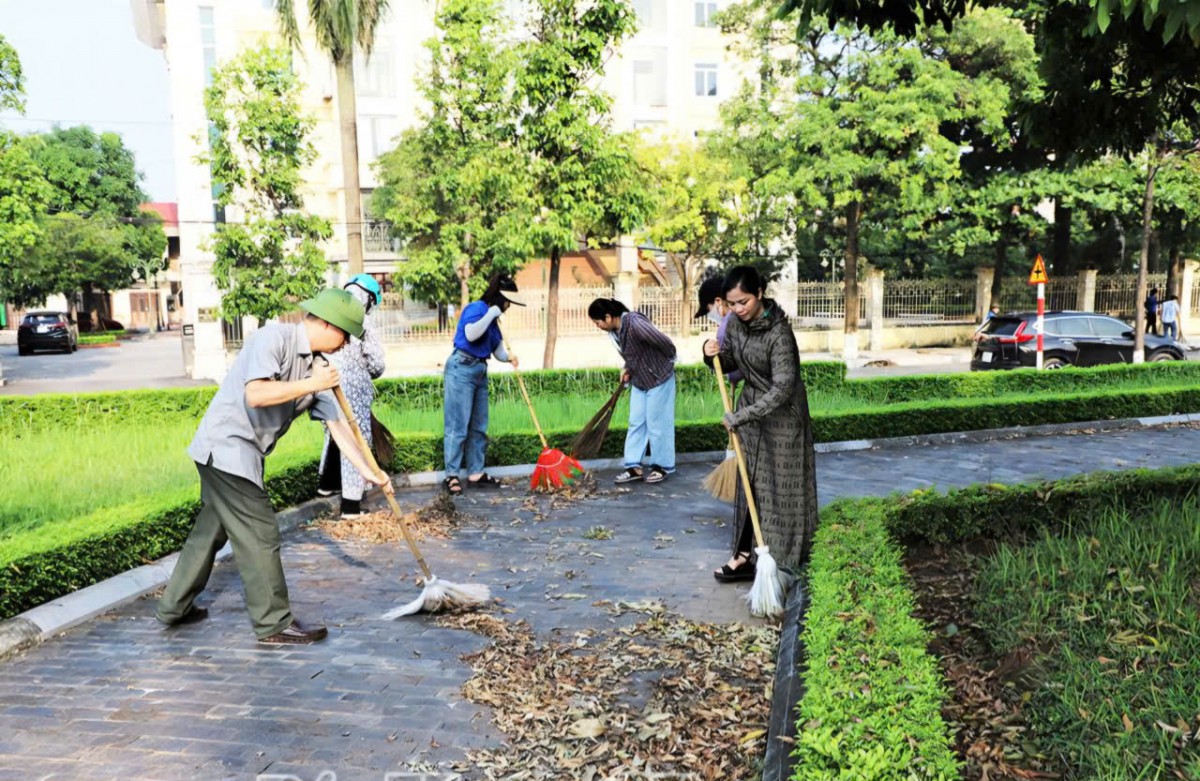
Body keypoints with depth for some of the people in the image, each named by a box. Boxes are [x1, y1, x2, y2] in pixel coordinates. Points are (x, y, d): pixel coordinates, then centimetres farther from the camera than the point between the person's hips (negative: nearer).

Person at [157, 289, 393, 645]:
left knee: (211, 529, 19)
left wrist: (368, 471, 8)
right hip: (226, 446, -9)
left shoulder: (316, 365, 8)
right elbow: (256, 394, -29)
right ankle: (274, 623, 5)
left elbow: (337, 424, 9)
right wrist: (311, 385, -20)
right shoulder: (274, 338, -15)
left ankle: (175, 607, 34)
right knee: (259, 535, -5)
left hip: (242, 454, 9)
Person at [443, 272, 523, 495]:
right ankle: (451, 476, -2)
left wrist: (509, 357, -7)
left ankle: (476, 473, 18)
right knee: (458, 427, -7)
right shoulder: (477, 308, -9)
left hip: (480, 372, 9)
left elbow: (498, 349, 14)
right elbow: (470, 334, -27)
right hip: (462, 369, -9)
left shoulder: (492, 318, 16)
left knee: (479, 427, 11)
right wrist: (491, 313, -18)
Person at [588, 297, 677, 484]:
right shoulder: (614, 330, -3)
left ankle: (662, 466, 15)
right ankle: (634, 466, 14)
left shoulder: (636, 324, -30)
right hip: (639, 381, 8)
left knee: (657, 424, 1)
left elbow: (664, 342, -26)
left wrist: (669, 361, -8)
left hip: (658, 379, -8)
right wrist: (627, 368, -2)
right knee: (636, 423, 8)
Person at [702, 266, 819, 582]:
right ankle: (745, 555, 17)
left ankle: (786, 561, 17)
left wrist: (740, 416, -29)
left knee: (780, 487, 3)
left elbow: (783, 388, -29)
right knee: (749, 483, 10)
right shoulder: (737, 324, -3)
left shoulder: (779, 334, -26)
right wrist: (713, 354, -11)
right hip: (750, 408, 7)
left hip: (780, 416, -7)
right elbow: (730, 362, 12)